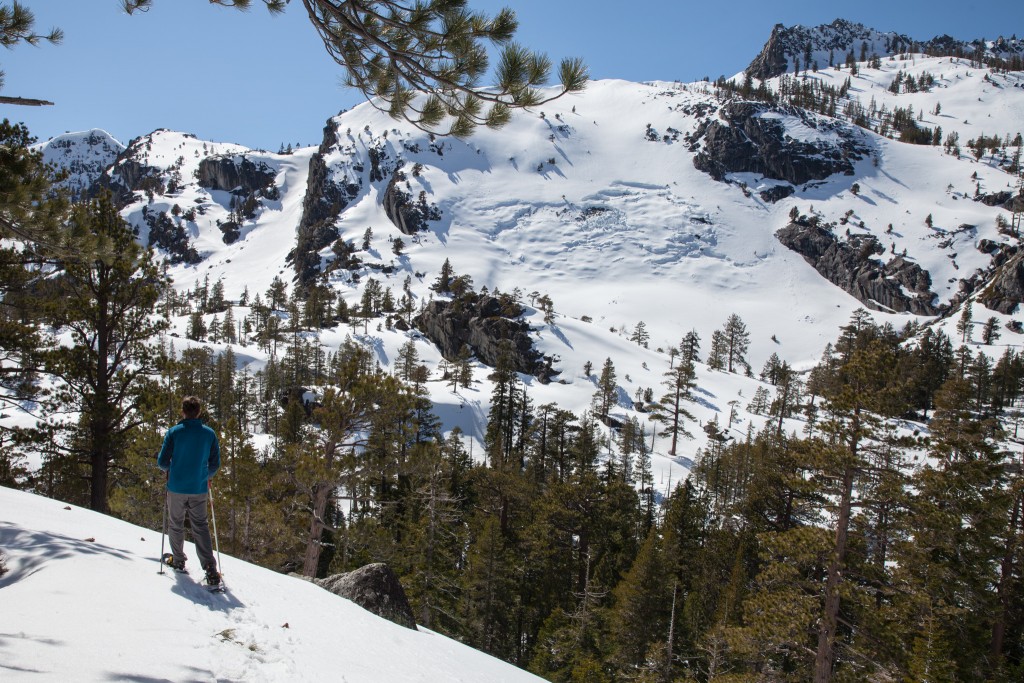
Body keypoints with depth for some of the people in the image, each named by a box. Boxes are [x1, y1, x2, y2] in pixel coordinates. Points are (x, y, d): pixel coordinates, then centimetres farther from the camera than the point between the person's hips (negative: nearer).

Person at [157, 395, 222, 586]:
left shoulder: (174, 432, -8)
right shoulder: (209, 433, -3)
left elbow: (162, 461, -5)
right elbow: (215, 463, 3)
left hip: (176, 488, -1)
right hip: (199, 490, 2)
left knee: (175, 524, 18)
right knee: (200, 527, 5)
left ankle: (178, 560, 29)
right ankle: (210, 569, -8)